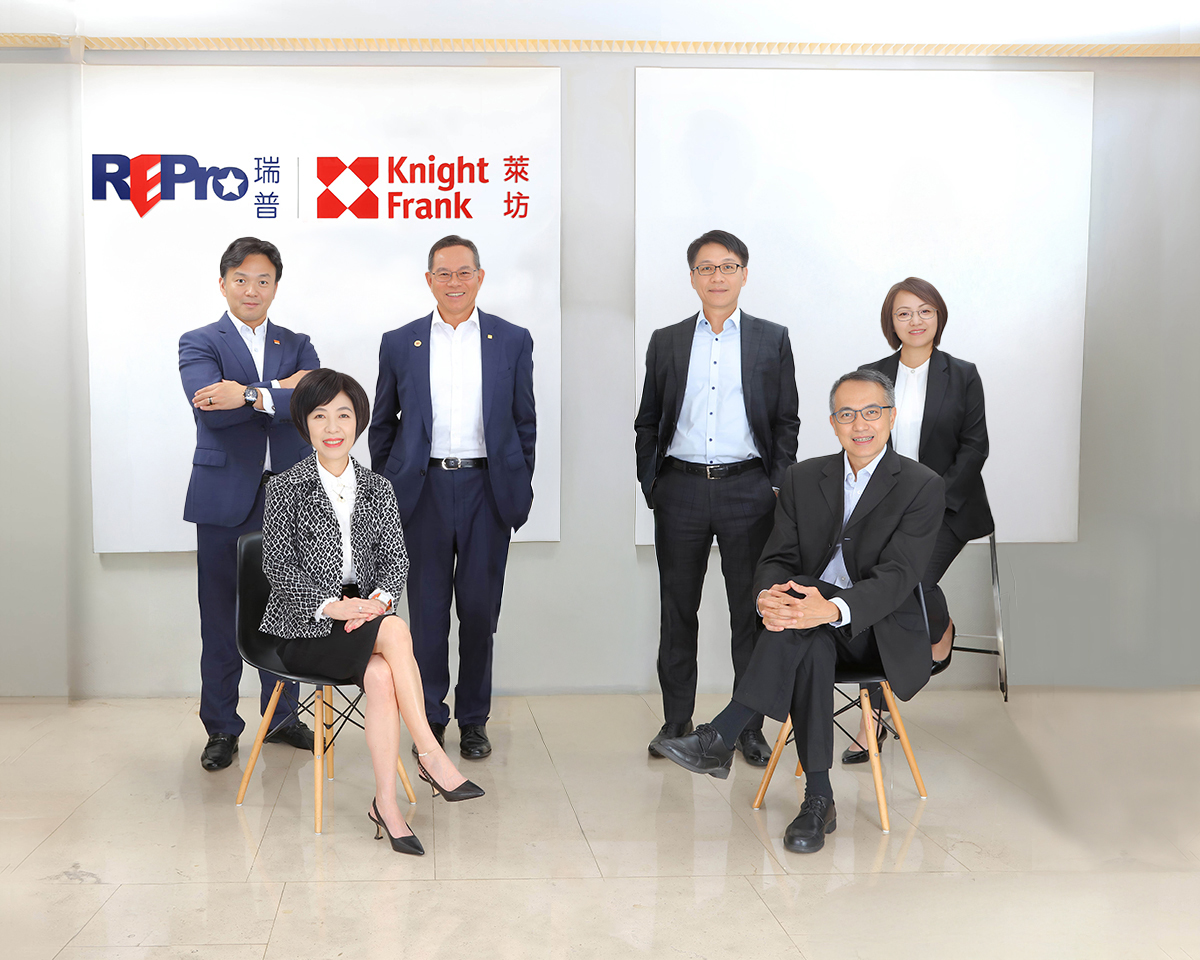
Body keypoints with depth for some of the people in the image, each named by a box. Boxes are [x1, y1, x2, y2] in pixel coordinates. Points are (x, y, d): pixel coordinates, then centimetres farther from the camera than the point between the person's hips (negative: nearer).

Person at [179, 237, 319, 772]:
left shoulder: (297, 345, 12)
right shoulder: (198, 344, 3)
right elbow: (211, 409, -15)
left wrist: (250, 396, -19)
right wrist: (282, 390, -12)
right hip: (225, 499, -2)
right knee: (220, 615, 4)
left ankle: (281, 717, 23)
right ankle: (221, 728, 16)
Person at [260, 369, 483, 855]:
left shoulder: (377, 489, 11)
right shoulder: (286, 488, 0)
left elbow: (396, 556, 5)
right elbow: (277, 564, -7)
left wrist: (378, 598, -17)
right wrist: (331, 606, -21)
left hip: (361, 619, 3)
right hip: (304, 628, -3)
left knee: (380, 675, -32)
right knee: (395, 632, -31)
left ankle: (386, 802, -28)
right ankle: (429, 752, -25)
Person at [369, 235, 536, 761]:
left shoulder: (513, 340, 5)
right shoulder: (399, 343, 5)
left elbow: (524, 422, 9)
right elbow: (382, 423, 12)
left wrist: (521, 487, 6)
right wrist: (383, 490, 9)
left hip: (488, 488, 0)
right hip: (425, 488, 0)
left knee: (480, 608, 5)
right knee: (428, 608, 5)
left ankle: (474, 718, 19)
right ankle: (430, 716, 18)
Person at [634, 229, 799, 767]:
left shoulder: (772, 339, 7)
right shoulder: (665, 342, 10)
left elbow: (786, 421, 7)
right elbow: (647, 421, 13)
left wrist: (777, 485, -2)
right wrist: (649, 481, 3)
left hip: (747, 489, -1)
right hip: (680, 489, 1)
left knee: (750, 611, 3)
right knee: (677, 611, 7)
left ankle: (749, 725, 14)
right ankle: (676, 721, 18)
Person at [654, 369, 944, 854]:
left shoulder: (922, 486, -5)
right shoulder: (803, 478, 10)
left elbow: (896, 576, -17)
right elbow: (777, 558, 4)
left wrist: (833, 609, -37)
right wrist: (767, 595, -23)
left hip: (882, 632, -3)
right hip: (815, 631, 4)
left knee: (805, 608, -36)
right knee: (811, 648, -36)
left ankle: (721, 736, -35)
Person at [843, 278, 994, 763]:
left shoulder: (962, 375, 3)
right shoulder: (870, 376, 8)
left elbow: (975, 445, 0)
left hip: (946, 508, -2)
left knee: (915, 579, -27)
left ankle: (941, 631, 12)